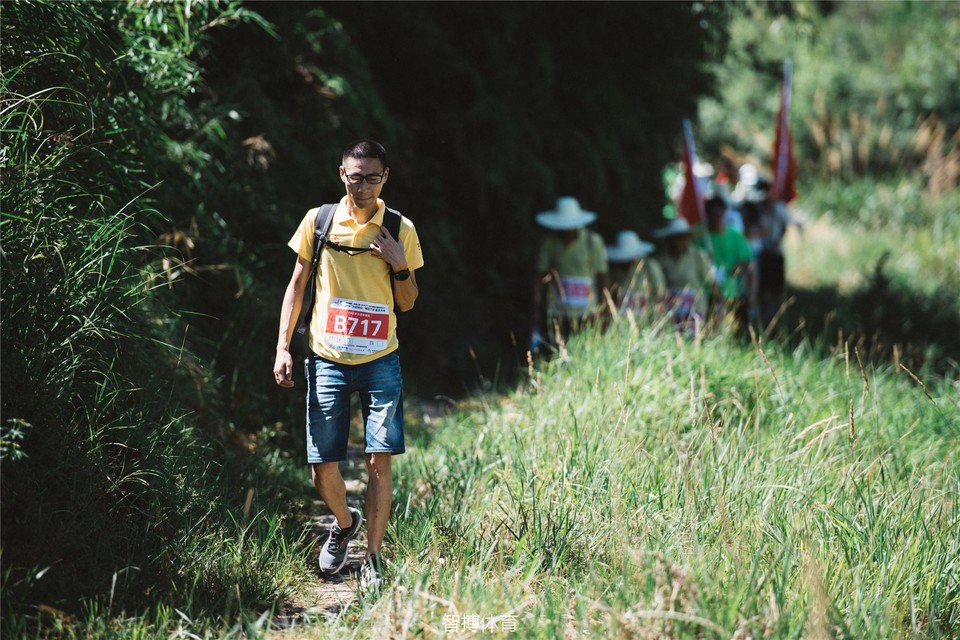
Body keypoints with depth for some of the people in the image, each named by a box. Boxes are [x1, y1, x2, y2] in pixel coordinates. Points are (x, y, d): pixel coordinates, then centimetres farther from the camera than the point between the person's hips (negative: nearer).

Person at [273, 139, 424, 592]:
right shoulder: (318, 221, 2)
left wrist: (399, 265, -10)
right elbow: (297, 285, 9)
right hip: (327, 361, 0)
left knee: (380, 458, -7)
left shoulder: (400, 230, 2)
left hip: (380, 362, 0)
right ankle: (344, 523, 32)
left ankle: (373, 560, 3)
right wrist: (283, 347, 1)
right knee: (322, 467, 1)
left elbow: (408, 304, 9)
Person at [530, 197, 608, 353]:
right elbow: (540, 277, 4)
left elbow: (602, 276, 2)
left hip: (586, 311, -2)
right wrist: (536, 311, 0)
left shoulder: (592, 242, -2)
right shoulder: (550, 243, 2)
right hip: (558, 312, 2)